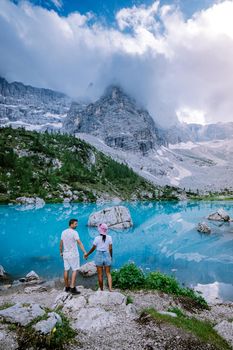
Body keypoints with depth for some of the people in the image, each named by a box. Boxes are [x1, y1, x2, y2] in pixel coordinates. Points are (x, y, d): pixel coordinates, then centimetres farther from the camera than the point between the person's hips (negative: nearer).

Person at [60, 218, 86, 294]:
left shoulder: (63, 232, 5)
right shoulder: (74, 232, -16)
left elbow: (61, 243, 12)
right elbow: (79, 243, -24)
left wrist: (61, 252, 24)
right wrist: (85, 252, -27)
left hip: (65, 254, 7)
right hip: (73, 254, -7)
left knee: (66, 270, 13)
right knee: (74, 270, 0)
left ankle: (67, 287, 24)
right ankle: (72, 288, -1)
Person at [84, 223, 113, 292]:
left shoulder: (97, 238, -9)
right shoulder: (109, 237, -4)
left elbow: (93, 248, -1)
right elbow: (110, 248, -1)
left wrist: (87, 254, 14)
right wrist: (111, 257, 14)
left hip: (99, 256, -1)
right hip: (107, 256, 2)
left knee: (100, 274, 11)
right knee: (108, 273, 12)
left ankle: (101, 290, 21)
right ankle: (110, 288, -1)